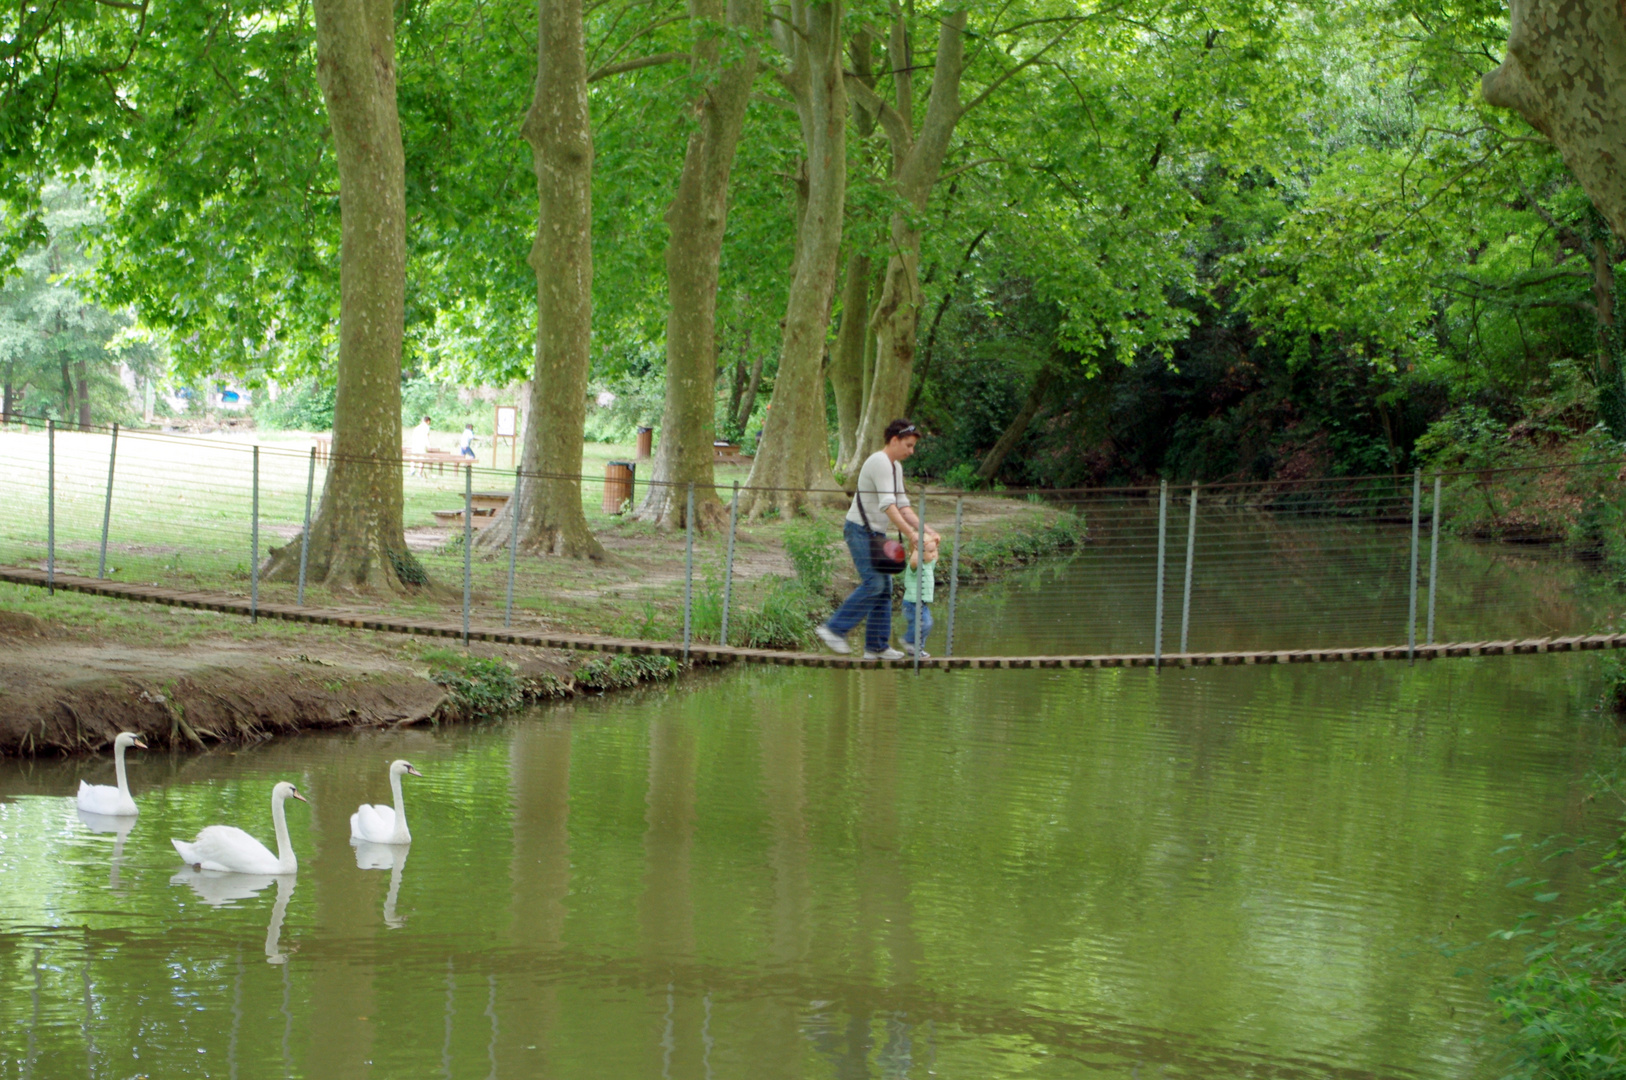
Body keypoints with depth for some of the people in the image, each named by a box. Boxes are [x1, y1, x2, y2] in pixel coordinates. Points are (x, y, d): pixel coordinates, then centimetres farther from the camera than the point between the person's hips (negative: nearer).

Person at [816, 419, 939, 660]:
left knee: (884, 587, 5)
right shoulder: (879, 463, -15)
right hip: (860, 529, -10)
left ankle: (877, 646, 7)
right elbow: (888, 505, -23)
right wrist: (910, 533, -27)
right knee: (874, 582, -19)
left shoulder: (895, 467, 18)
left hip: (874, 532, 10)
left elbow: (902, 505, 19)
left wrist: (923, 529, 7)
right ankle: (834, 629, -15)